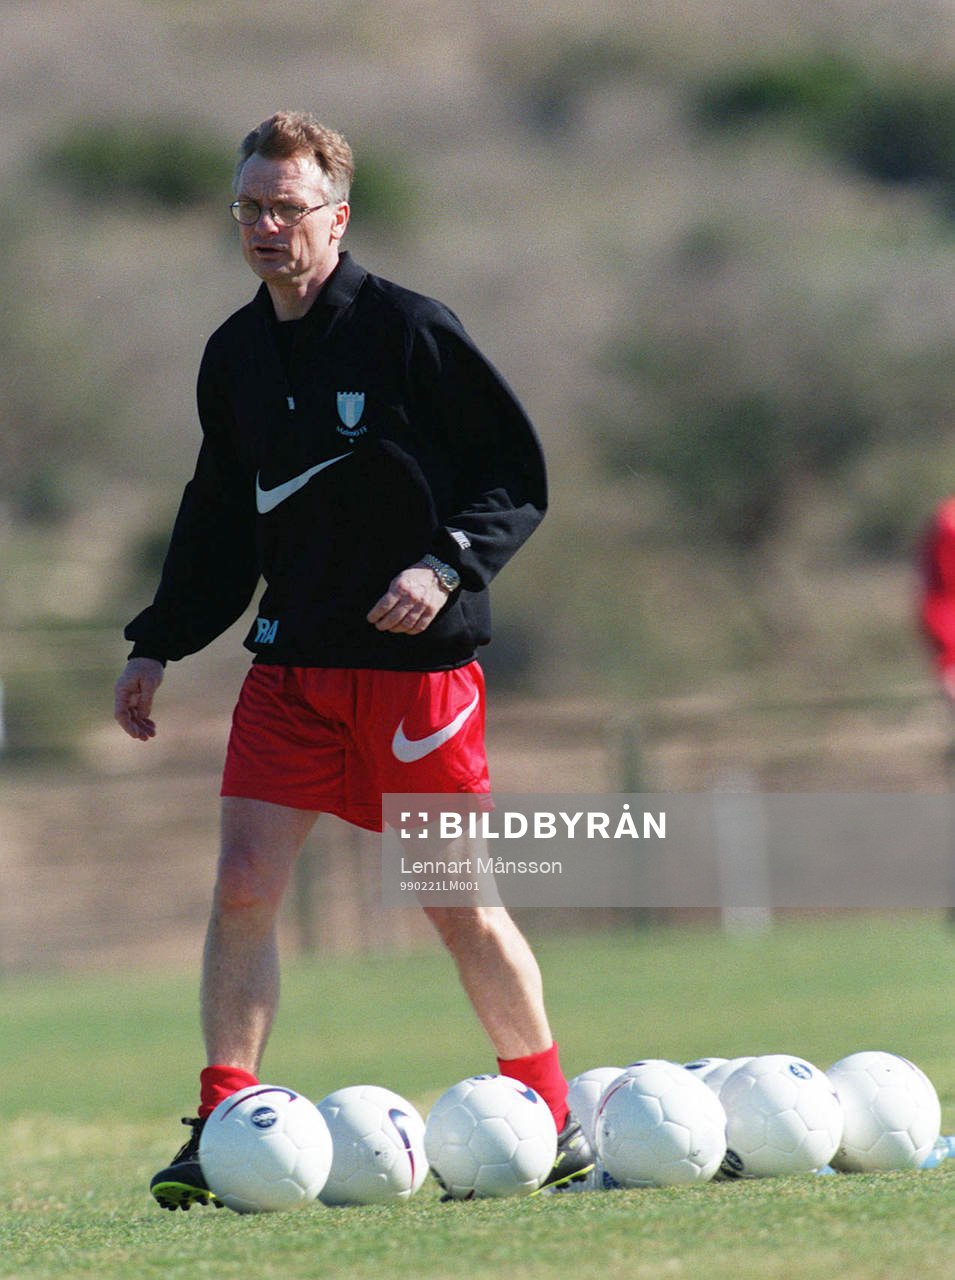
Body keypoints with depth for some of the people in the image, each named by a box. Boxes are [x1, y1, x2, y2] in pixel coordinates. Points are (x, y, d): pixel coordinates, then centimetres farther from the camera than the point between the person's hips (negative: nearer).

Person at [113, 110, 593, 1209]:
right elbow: (219, 516, 19)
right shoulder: (234, 357, 8)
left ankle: (553, 1122, 15)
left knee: (460, 905, 0)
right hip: (290, 663, 5)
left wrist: (448, 563, -21)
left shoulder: (409, 331, -9)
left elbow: (520, 475, -6)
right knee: (242, 884, -8)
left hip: (419, 660, -5)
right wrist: (159, 643, 13)